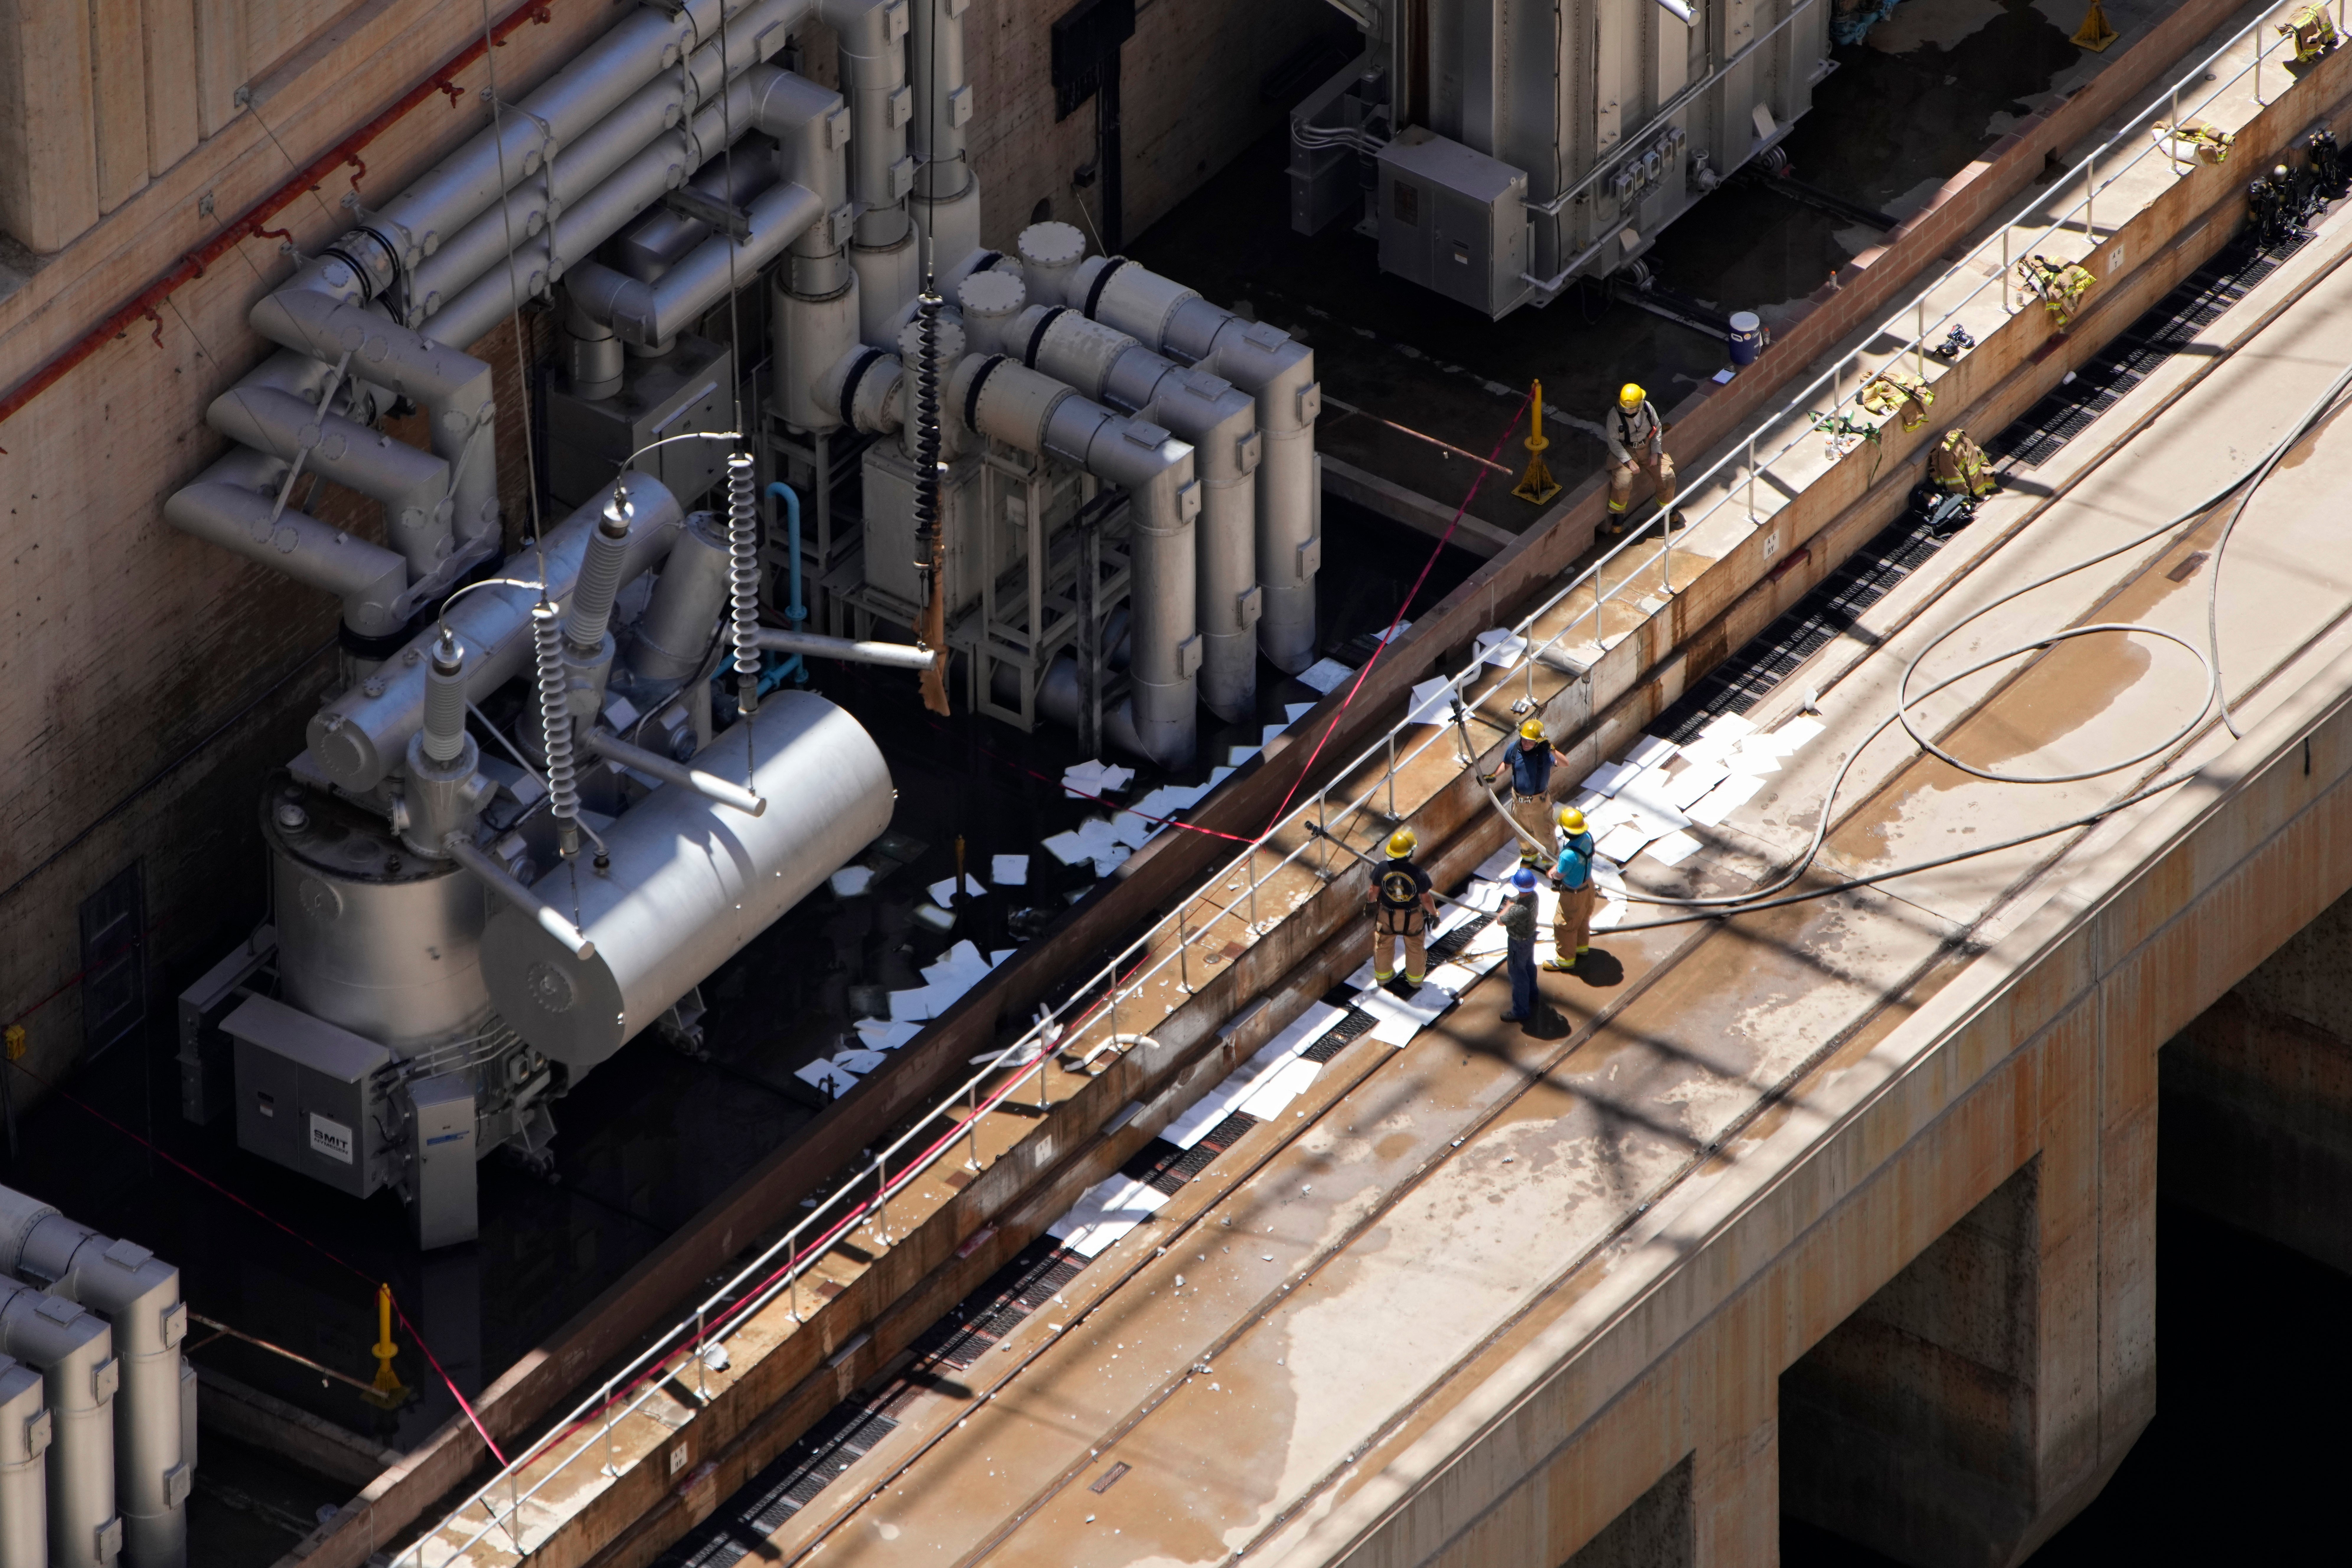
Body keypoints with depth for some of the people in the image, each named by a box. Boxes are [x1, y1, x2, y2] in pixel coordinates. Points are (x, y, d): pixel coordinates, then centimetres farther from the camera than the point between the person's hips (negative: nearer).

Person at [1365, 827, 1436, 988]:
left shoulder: (1383, 868, -25)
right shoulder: (1419, 874, -31)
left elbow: (1374, 890, -10)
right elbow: (1426, 899, -19)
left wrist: (1370, 903, 12)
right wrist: (1434, 914, 1)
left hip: (1387, 916, 1)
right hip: (1413, 918, -1)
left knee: (1384, 945, 27)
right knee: (1415, 948, 24)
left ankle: (1383, 975, 48)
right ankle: (1415, 980, 44)